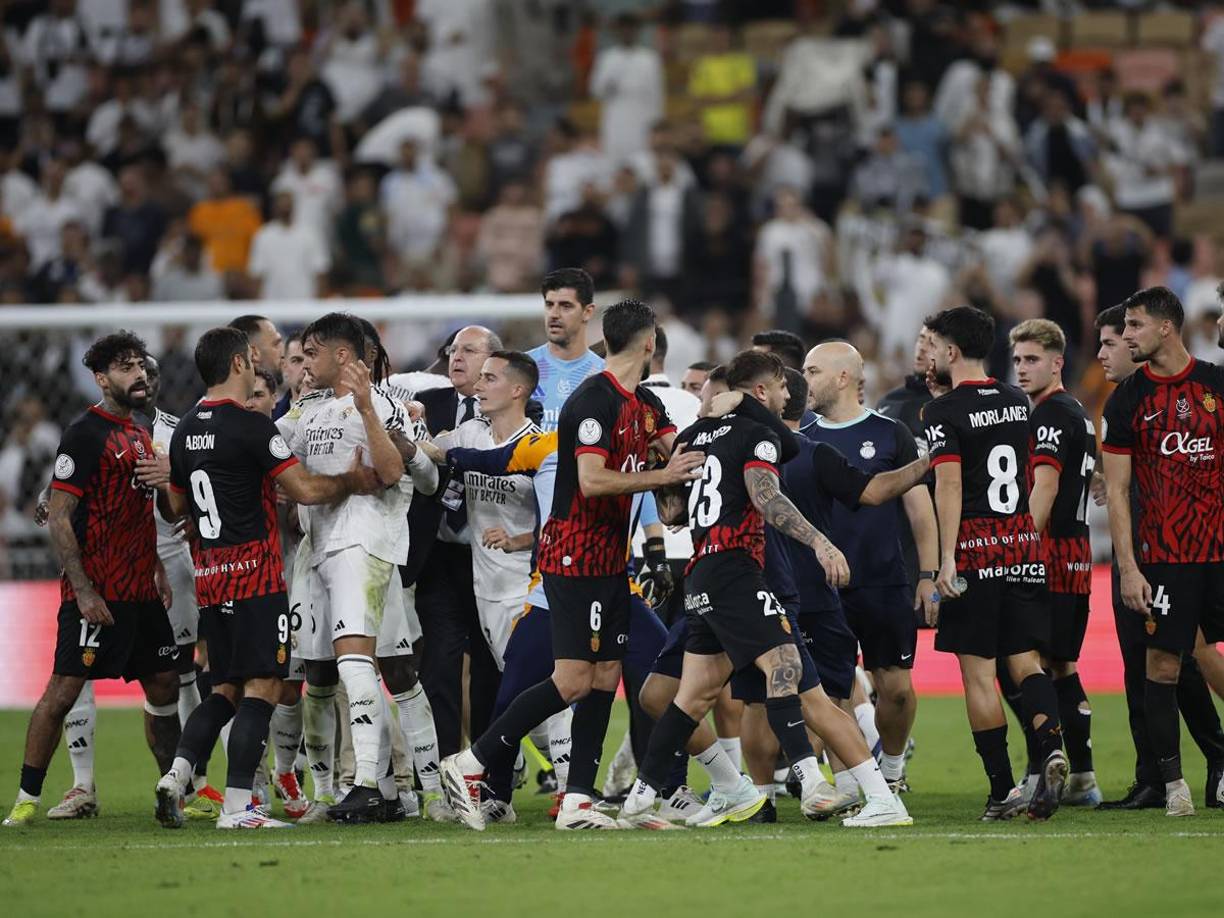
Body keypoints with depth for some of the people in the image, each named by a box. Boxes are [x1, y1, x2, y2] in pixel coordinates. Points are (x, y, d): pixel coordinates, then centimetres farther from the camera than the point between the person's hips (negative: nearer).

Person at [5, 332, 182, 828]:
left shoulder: (140, 435, 15)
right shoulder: (86, 434, -11)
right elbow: (59, 517, -14)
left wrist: (157, 570, 16)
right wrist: (82, 591, -19)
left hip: (140, 590, 9)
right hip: (96, 592, -9)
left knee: (164, 687, 10)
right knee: (64, 689, -8)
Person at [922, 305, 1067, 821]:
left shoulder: (944, 412, -8)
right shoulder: (1017, 402, 12)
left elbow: (950, 485, -17)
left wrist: (947, 559, -20)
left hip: (974, 550, -6)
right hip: (1024, 544, 6)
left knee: (978, 671, 0)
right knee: (1025, 659, 8)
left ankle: (1003, 791, -2)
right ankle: (1051, 746, -18)